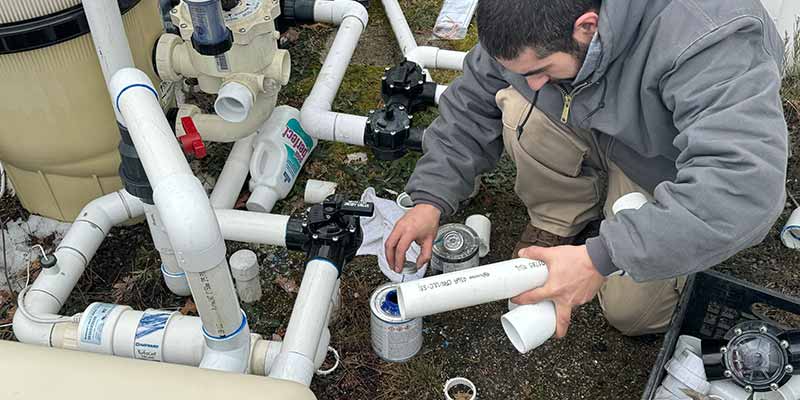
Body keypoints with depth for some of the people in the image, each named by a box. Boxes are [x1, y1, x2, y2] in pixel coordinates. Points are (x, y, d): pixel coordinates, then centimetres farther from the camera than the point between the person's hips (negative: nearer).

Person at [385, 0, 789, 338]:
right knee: (520, 106, -25)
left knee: (632, 313, -10)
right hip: (602, 127, 4)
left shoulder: (708, 38, -43)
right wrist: (431, 199, -21)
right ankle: (559, 219, 1)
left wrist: (599, 258, -51)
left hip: (676, 169, -4)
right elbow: (473, 98, -13)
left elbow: (744, 189, -50)